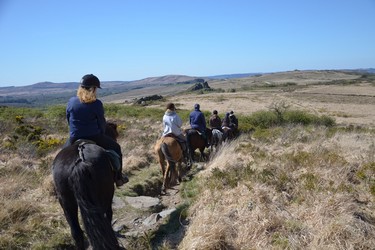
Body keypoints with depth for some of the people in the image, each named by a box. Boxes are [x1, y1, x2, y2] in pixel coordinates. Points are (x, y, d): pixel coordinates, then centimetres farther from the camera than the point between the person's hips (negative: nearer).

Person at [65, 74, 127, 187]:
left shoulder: (71, 101, -2)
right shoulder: (97, 104, -13)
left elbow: (68, 120, 9)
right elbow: (102, 122, -4)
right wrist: (101, 133, 15)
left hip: (74, 139, 3)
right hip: (94, 138, -3)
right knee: (116, 148, 20)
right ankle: (118, 178, 23)